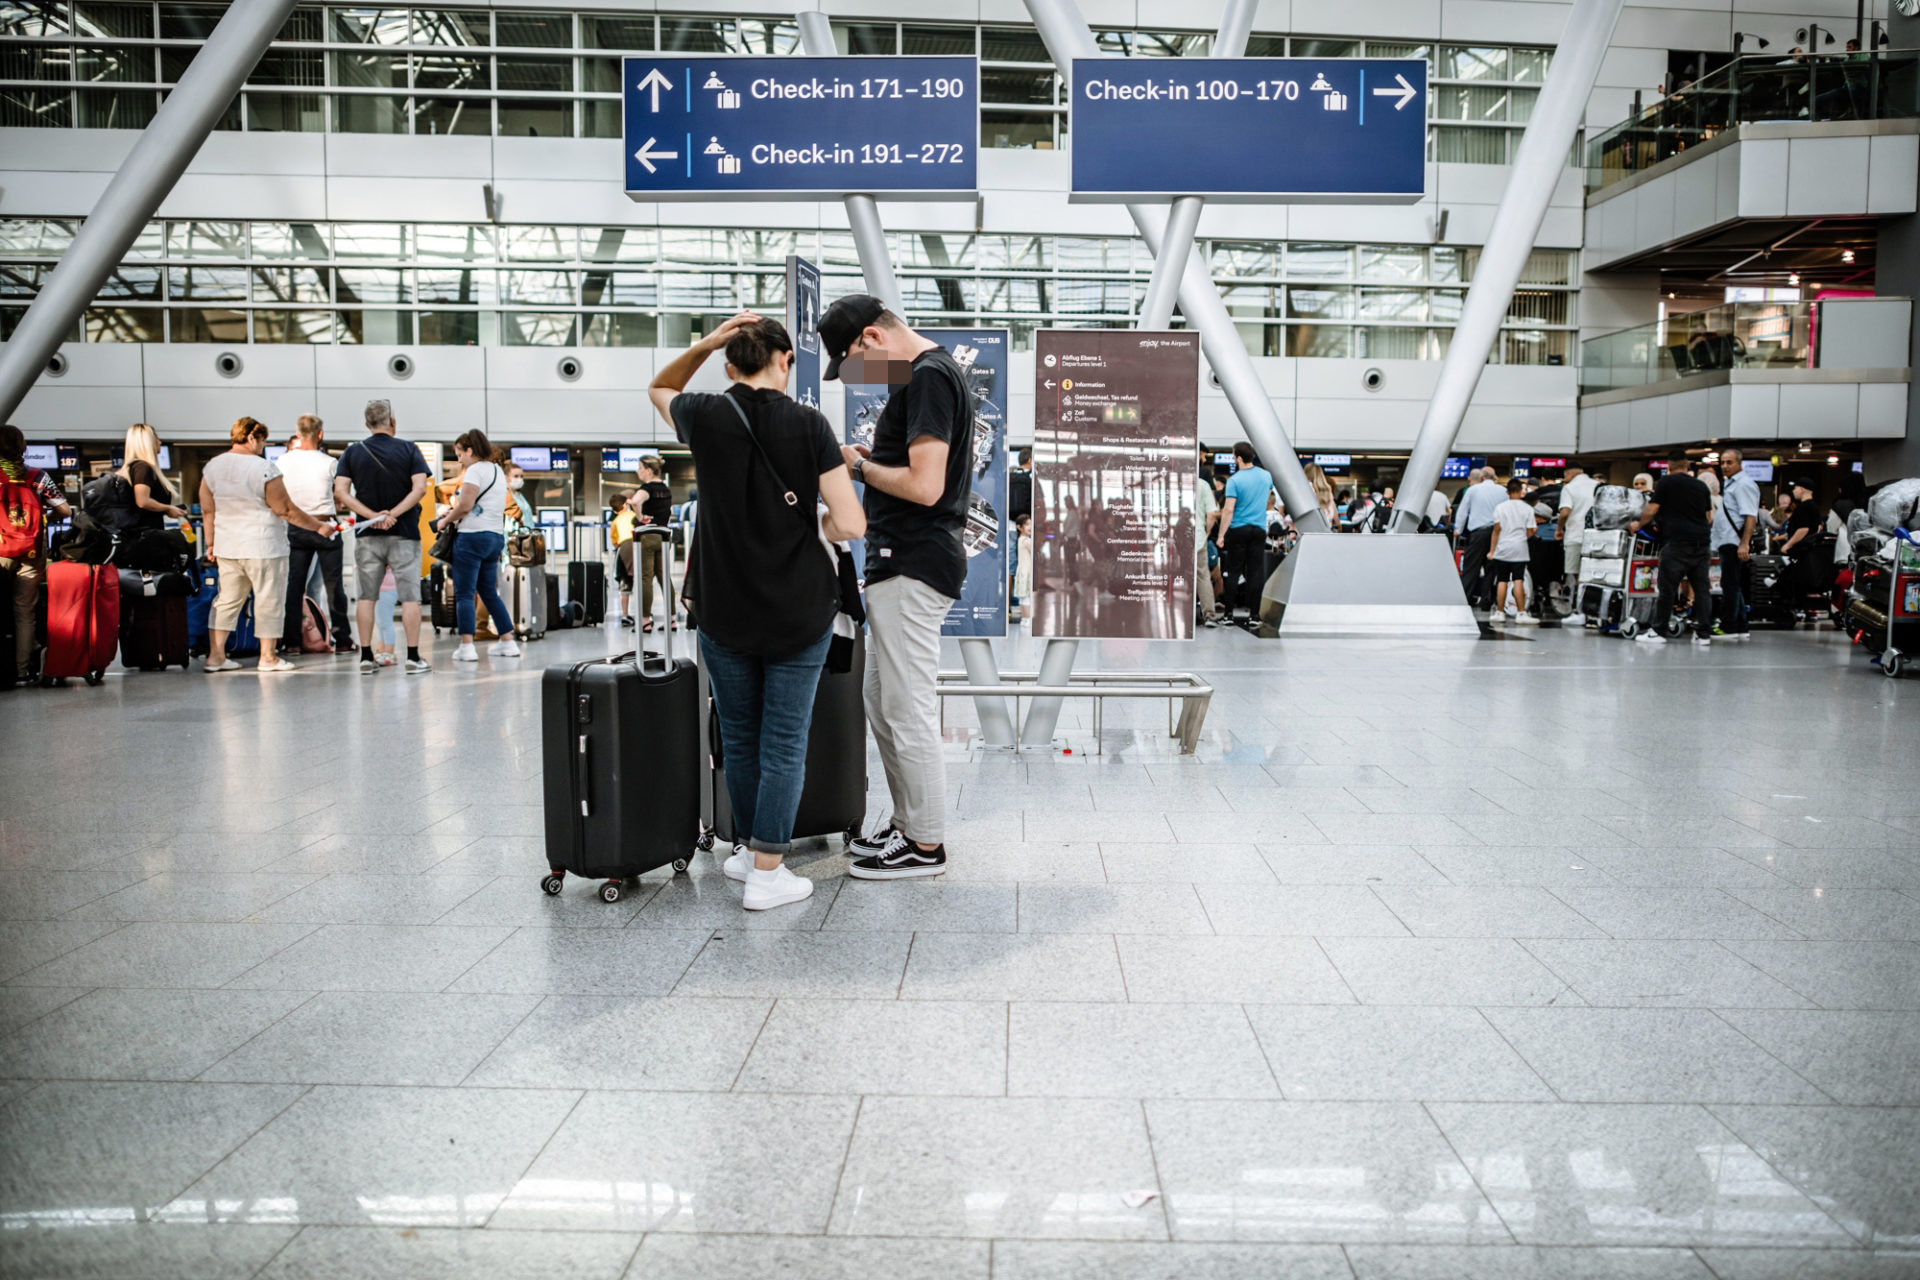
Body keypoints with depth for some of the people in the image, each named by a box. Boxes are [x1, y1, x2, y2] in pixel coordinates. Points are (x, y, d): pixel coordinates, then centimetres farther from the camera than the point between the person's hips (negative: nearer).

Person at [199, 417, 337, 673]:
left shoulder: (212, 467, 6)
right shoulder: (264, 469, -14)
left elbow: (207, 511, 10)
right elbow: (286, 510, -11)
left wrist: (211, 544, 18)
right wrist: (318, 526, -2)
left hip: (227, 546, 6)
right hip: (262, 546, -6)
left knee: (227, 599, 12)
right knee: (269, 600, 3)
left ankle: (216, 655, 10)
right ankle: (268, 657, 8)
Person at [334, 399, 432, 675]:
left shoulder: (353, 451, 4)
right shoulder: (408, 449, -1)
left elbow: (340, 492, -5)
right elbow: (420, 488, -12)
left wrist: (372, 515, -10)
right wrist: (393, 514, -14)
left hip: (367, 535, 2)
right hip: (403, 533, -2)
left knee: (366, 596, 8)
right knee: (409, 596, 1)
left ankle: (366, 657, 9)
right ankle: (413, 657, -1)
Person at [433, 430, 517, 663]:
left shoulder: (475, 470, -8)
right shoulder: (498, 471, 19)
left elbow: (465, 505, -16)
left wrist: (445, 521, -1)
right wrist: (456, 513, 13)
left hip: (474, 536, -9)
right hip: (496, 536, 9)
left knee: (463, 593, -5)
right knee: (489, 593, 15)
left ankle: (467, 646, -11)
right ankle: (507, 642, 15)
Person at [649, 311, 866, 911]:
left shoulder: (706, 417, -4)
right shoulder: (809, 424, -9)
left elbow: (659, 388, 21)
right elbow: (850, 524, -14)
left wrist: (706, 342, 6)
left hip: (725, 610, 2)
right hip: (799, 611, -2)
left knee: (738, 738, 18)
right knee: (784, 743, 5)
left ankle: (746, 848, 32)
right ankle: (767, 872, 7)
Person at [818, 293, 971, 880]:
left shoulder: (928, 376, -15)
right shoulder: (928, 372, 18)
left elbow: (924, 486, -23)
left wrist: (860, 466, -9)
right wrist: (871, 458, 10)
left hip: (913, 567, -11)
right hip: (899, 564, 11)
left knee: (908, 710, -4)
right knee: (883, 706, 17)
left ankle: (925, 844, 7)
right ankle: (908, 823, 27)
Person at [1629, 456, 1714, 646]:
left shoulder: (1666, 483, 0)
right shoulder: (1701, 486, 15)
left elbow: (1651, 511, -3)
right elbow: (1708, 517, 20)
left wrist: (1638, 525, 13)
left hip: (1677, 541, -5)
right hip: (1701, 542, 5)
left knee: (1667, 588, -2)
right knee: (1702, 588, 6)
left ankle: (1658, 631, 2)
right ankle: (1704, 634, 6)